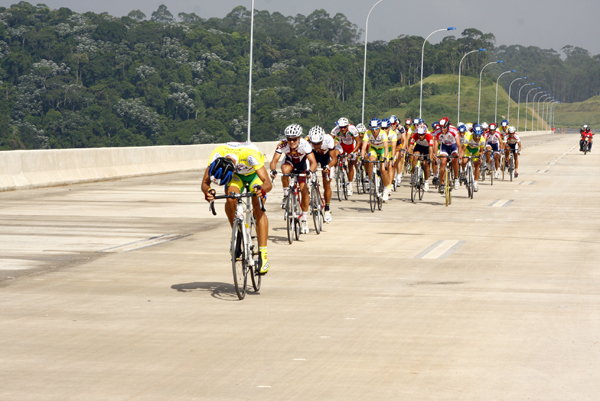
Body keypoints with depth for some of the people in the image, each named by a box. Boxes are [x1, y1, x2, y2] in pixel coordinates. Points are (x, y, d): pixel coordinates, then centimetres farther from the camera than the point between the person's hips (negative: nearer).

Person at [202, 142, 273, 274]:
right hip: (237, 174, 3)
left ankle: (263, 254, -24)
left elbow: (268, 183, -43)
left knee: (258, 208, -23)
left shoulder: (250, 154, -43)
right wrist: (208, 192, -52)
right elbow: (205, 182, -30)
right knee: (230, 199, -28)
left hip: (254, 173, -3)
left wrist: (262, 189, -65)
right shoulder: (217, 154, -34)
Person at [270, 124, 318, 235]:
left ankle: (304, 217, 5)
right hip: (290, 161, 1)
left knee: (304, 189, -11)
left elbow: (313, 162, -41)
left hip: (303, 163, -1)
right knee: (285, 170, -35)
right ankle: (286, 194, -12)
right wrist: (273, 170, -56)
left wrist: (310, 171, -60)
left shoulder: (305, 145, -36)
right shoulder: (283, 145, -32)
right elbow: (274, 160, -36)